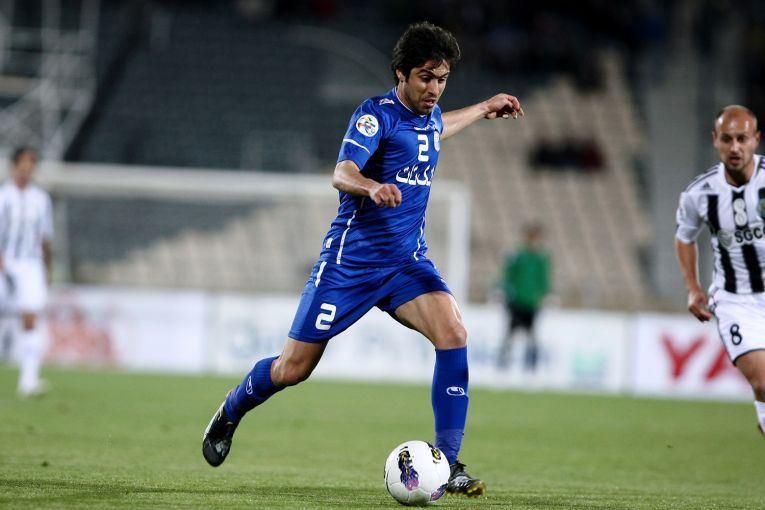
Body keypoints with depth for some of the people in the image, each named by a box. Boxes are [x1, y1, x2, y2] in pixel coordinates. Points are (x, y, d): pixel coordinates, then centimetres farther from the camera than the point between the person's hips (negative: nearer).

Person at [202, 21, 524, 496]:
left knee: (453, 333, -22)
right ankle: (230, 413, 34)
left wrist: (484, 109, 38)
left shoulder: (430, 117, 9)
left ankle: (448, 464, -19)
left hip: (408, 261, 5)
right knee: (294, 368, 1)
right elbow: (341, 174, -30)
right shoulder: (377, 113, -13)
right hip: (351, 258, -5)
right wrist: (371, 187, -50)